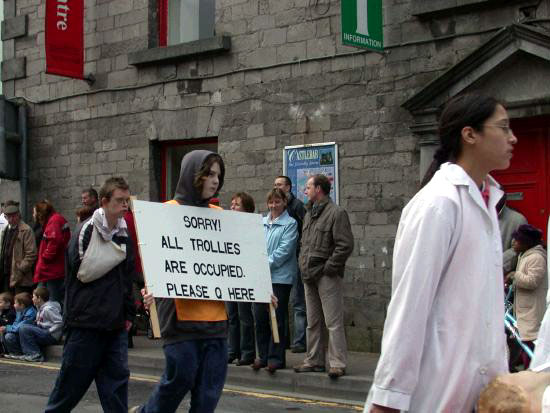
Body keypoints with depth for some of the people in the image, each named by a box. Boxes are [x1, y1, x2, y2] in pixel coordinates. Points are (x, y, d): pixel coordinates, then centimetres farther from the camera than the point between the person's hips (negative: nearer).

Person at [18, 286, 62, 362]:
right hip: (45, 333, 11)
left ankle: (36, 355, -14)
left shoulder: (48, 309, -17)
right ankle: (29, 353, 6)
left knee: (24, 329, -18)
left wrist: (49, 331, -19)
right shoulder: (40, 308, 15)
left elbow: (60, 322, -22)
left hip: (52, 336, -11)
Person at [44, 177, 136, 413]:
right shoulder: (87, 230, -8)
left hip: (115, 323, 6)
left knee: (117, 376, 2)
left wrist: (128, 313, 11)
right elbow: (82, 271, -16)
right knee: (73, 379, 4)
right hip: (86, 322, -5)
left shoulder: (124, 234, 11)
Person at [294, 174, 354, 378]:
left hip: (327, 276, -9)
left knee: (333, 322, -7)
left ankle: (337, 363, -4)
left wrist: (329, 267, -16)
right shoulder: (309, 213, 17)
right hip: (309, 276, 9)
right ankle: (315, 360, 22)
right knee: (313, 322, 14)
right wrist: (303, 264, 11)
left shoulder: (336, 213, -10)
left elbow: (345, 245, -16)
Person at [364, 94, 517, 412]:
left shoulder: (486, 200, 9)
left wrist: (500, 372, 15)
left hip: (481, 381, 8)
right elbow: (410, 301, -18)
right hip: (439, 385, -7)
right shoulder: (438, 203, -16)